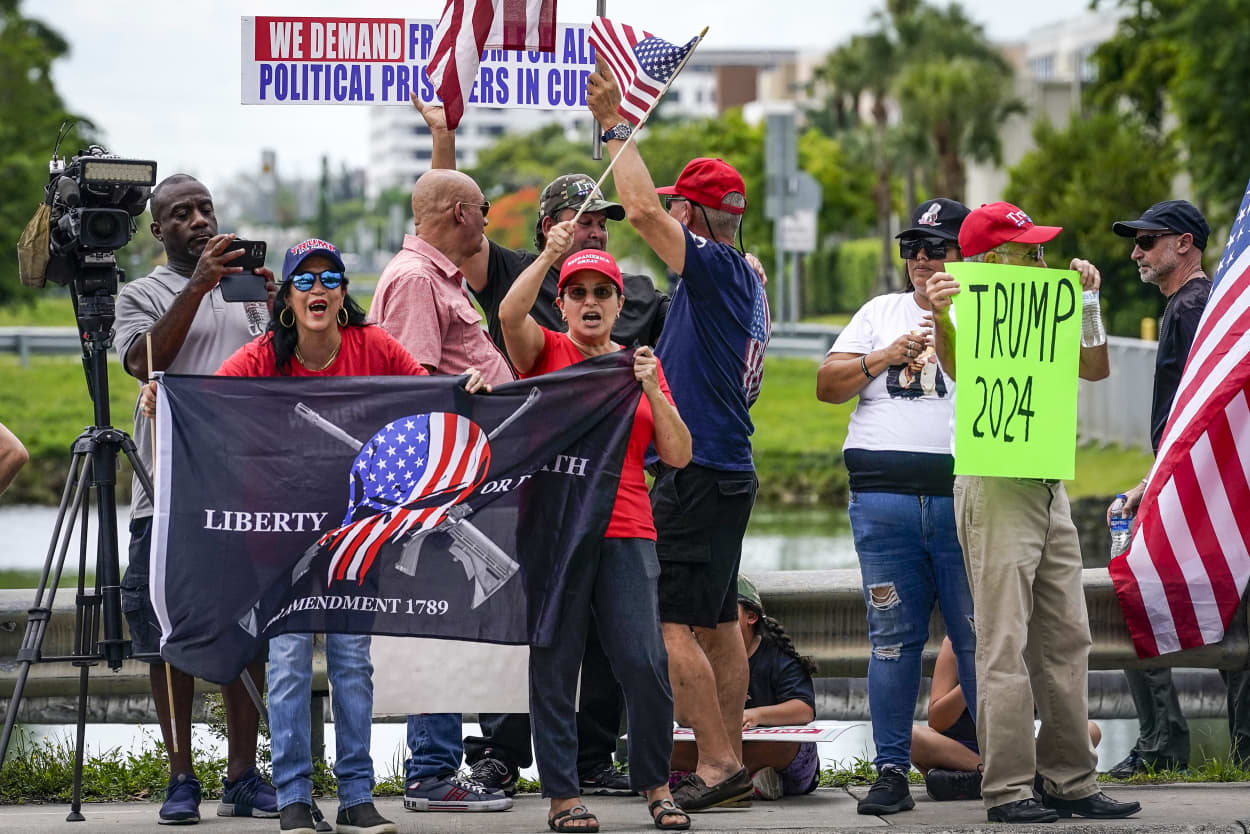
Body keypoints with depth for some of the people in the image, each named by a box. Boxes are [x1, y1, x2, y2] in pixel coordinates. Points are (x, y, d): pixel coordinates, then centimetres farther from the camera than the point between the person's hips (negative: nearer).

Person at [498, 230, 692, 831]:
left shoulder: (641, 364, 17)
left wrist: (652, 391, -3)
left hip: (626, 533, 2)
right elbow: (510, 314, -15)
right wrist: (549, 255, -24)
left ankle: (655, 783, 10)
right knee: (555, 665, -3)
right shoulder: (546, 352, 8)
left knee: (645, 663, -6)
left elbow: (678, 455, 10)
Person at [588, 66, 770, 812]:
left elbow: (642, 210, -21)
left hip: (696, 476, -10)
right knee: (717, 622, 14)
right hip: (730, 469, 10)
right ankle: (729, 764, 18)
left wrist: (617, 125, -13)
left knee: (671, 625, -10)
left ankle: (718, 763, -10)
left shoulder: (718, 268, -14)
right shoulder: (748, 281, 13)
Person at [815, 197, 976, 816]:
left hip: (965, 497, -2)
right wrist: (886, 357, -1)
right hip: (883, 497, 2)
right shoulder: (881, 313, 19)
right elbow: (827, 386, 15)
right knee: (893, 637, 2)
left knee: (981, 637, -4)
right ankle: (891, 771, 5)